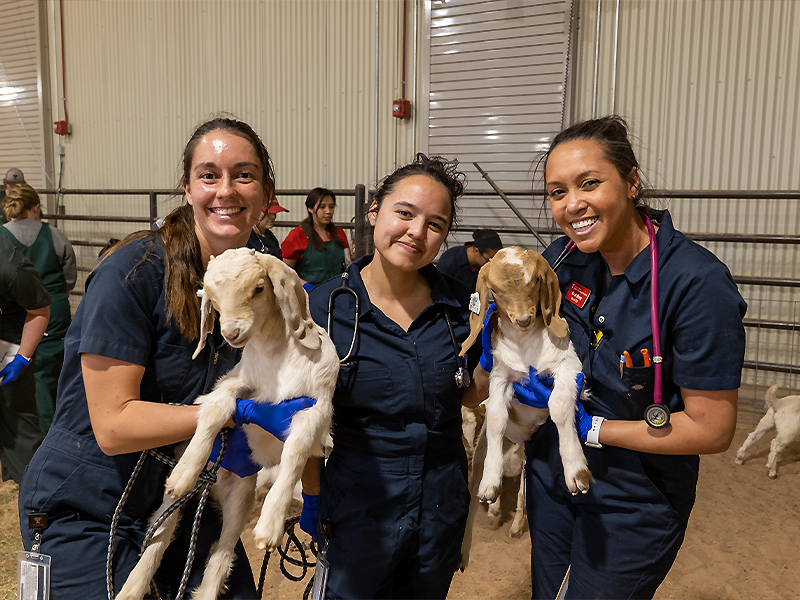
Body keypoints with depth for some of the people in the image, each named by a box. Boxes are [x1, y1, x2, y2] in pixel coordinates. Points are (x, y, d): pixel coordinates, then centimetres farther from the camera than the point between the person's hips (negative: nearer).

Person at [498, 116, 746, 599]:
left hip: (634, 507, -5)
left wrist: (589, 426, -21)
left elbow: (713, 430, -21)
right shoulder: (562, 259, -9)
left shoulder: (697, 283, -26)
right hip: (552, 473, 5)